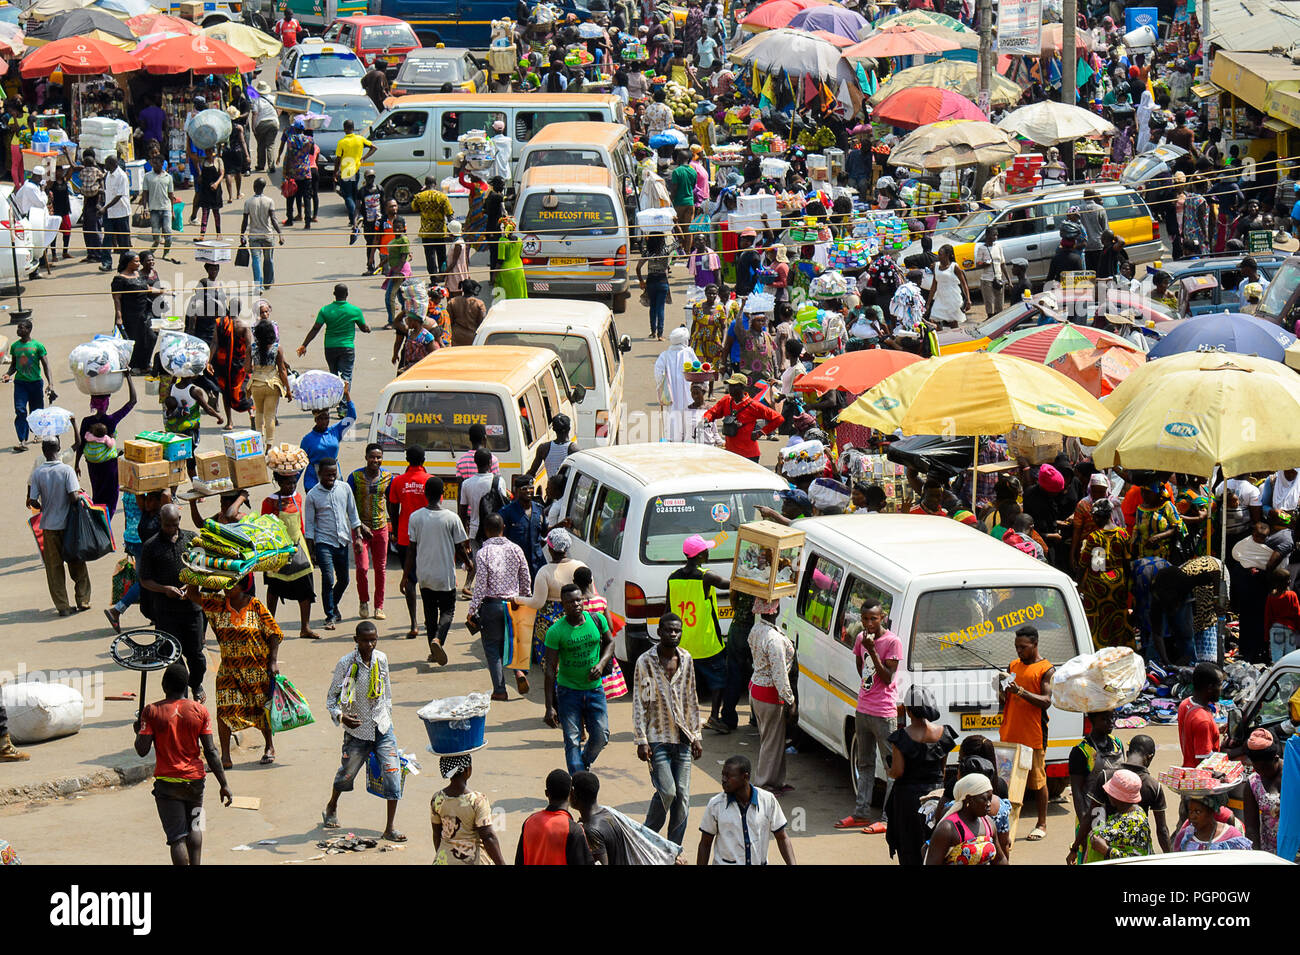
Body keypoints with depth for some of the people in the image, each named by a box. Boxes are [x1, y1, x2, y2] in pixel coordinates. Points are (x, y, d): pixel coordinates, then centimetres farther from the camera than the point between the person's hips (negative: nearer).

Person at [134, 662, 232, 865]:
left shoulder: (152, 711, -8)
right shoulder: (199, 711, -3)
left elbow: (142, 750, -10)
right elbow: (211, 752, -4)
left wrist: (138, 730, 10)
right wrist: (223, 784, 1)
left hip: (167, 782, -2)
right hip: (195, 779, 2)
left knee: (177, 837, -2)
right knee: (194, 827, 24)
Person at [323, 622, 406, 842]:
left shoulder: (382, 659, -2)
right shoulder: (345, 664, -15)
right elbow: (331, 697, -8)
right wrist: (341, 716, -27)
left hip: (382, 727, 3)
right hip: (357, 731, -3)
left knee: (393, 772, -9)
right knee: (347, 773, 15)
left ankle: (390, 828, -3)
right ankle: (332, 807, 48)